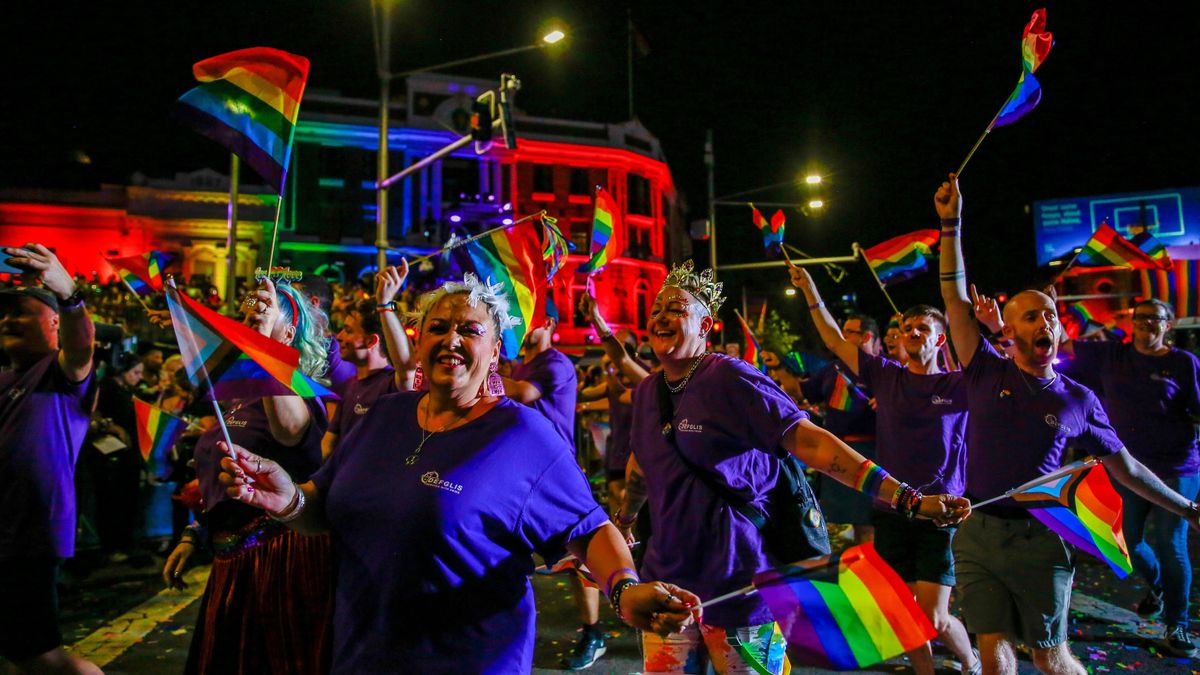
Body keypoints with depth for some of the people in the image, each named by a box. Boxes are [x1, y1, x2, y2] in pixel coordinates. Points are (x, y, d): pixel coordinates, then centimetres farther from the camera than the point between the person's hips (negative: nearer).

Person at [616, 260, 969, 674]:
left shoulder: (730, 379, -14)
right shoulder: (645, 393, 6)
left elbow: (811, 442, -19)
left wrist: (908, 498, -24)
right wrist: (624, 520, 33)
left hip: (739, 587, -5)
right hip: (667, 580, 6)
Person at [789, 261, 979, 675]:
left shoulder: (959, 385, -1)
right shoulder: (886, 376, 5)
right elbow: (836, 342, 7)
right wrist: (810, 292, 3)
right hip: (891, 511, 3)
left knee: (933, 619, -3)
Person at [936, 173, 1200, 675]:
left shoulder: (1079, 400, 5)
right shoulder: (988, 375, 2)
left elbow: (1124, 466, 15)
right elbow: (955, 301, -2)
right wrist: (951, 227, -5)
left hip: (1039, 539, 0)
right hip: (978, 534, 0)